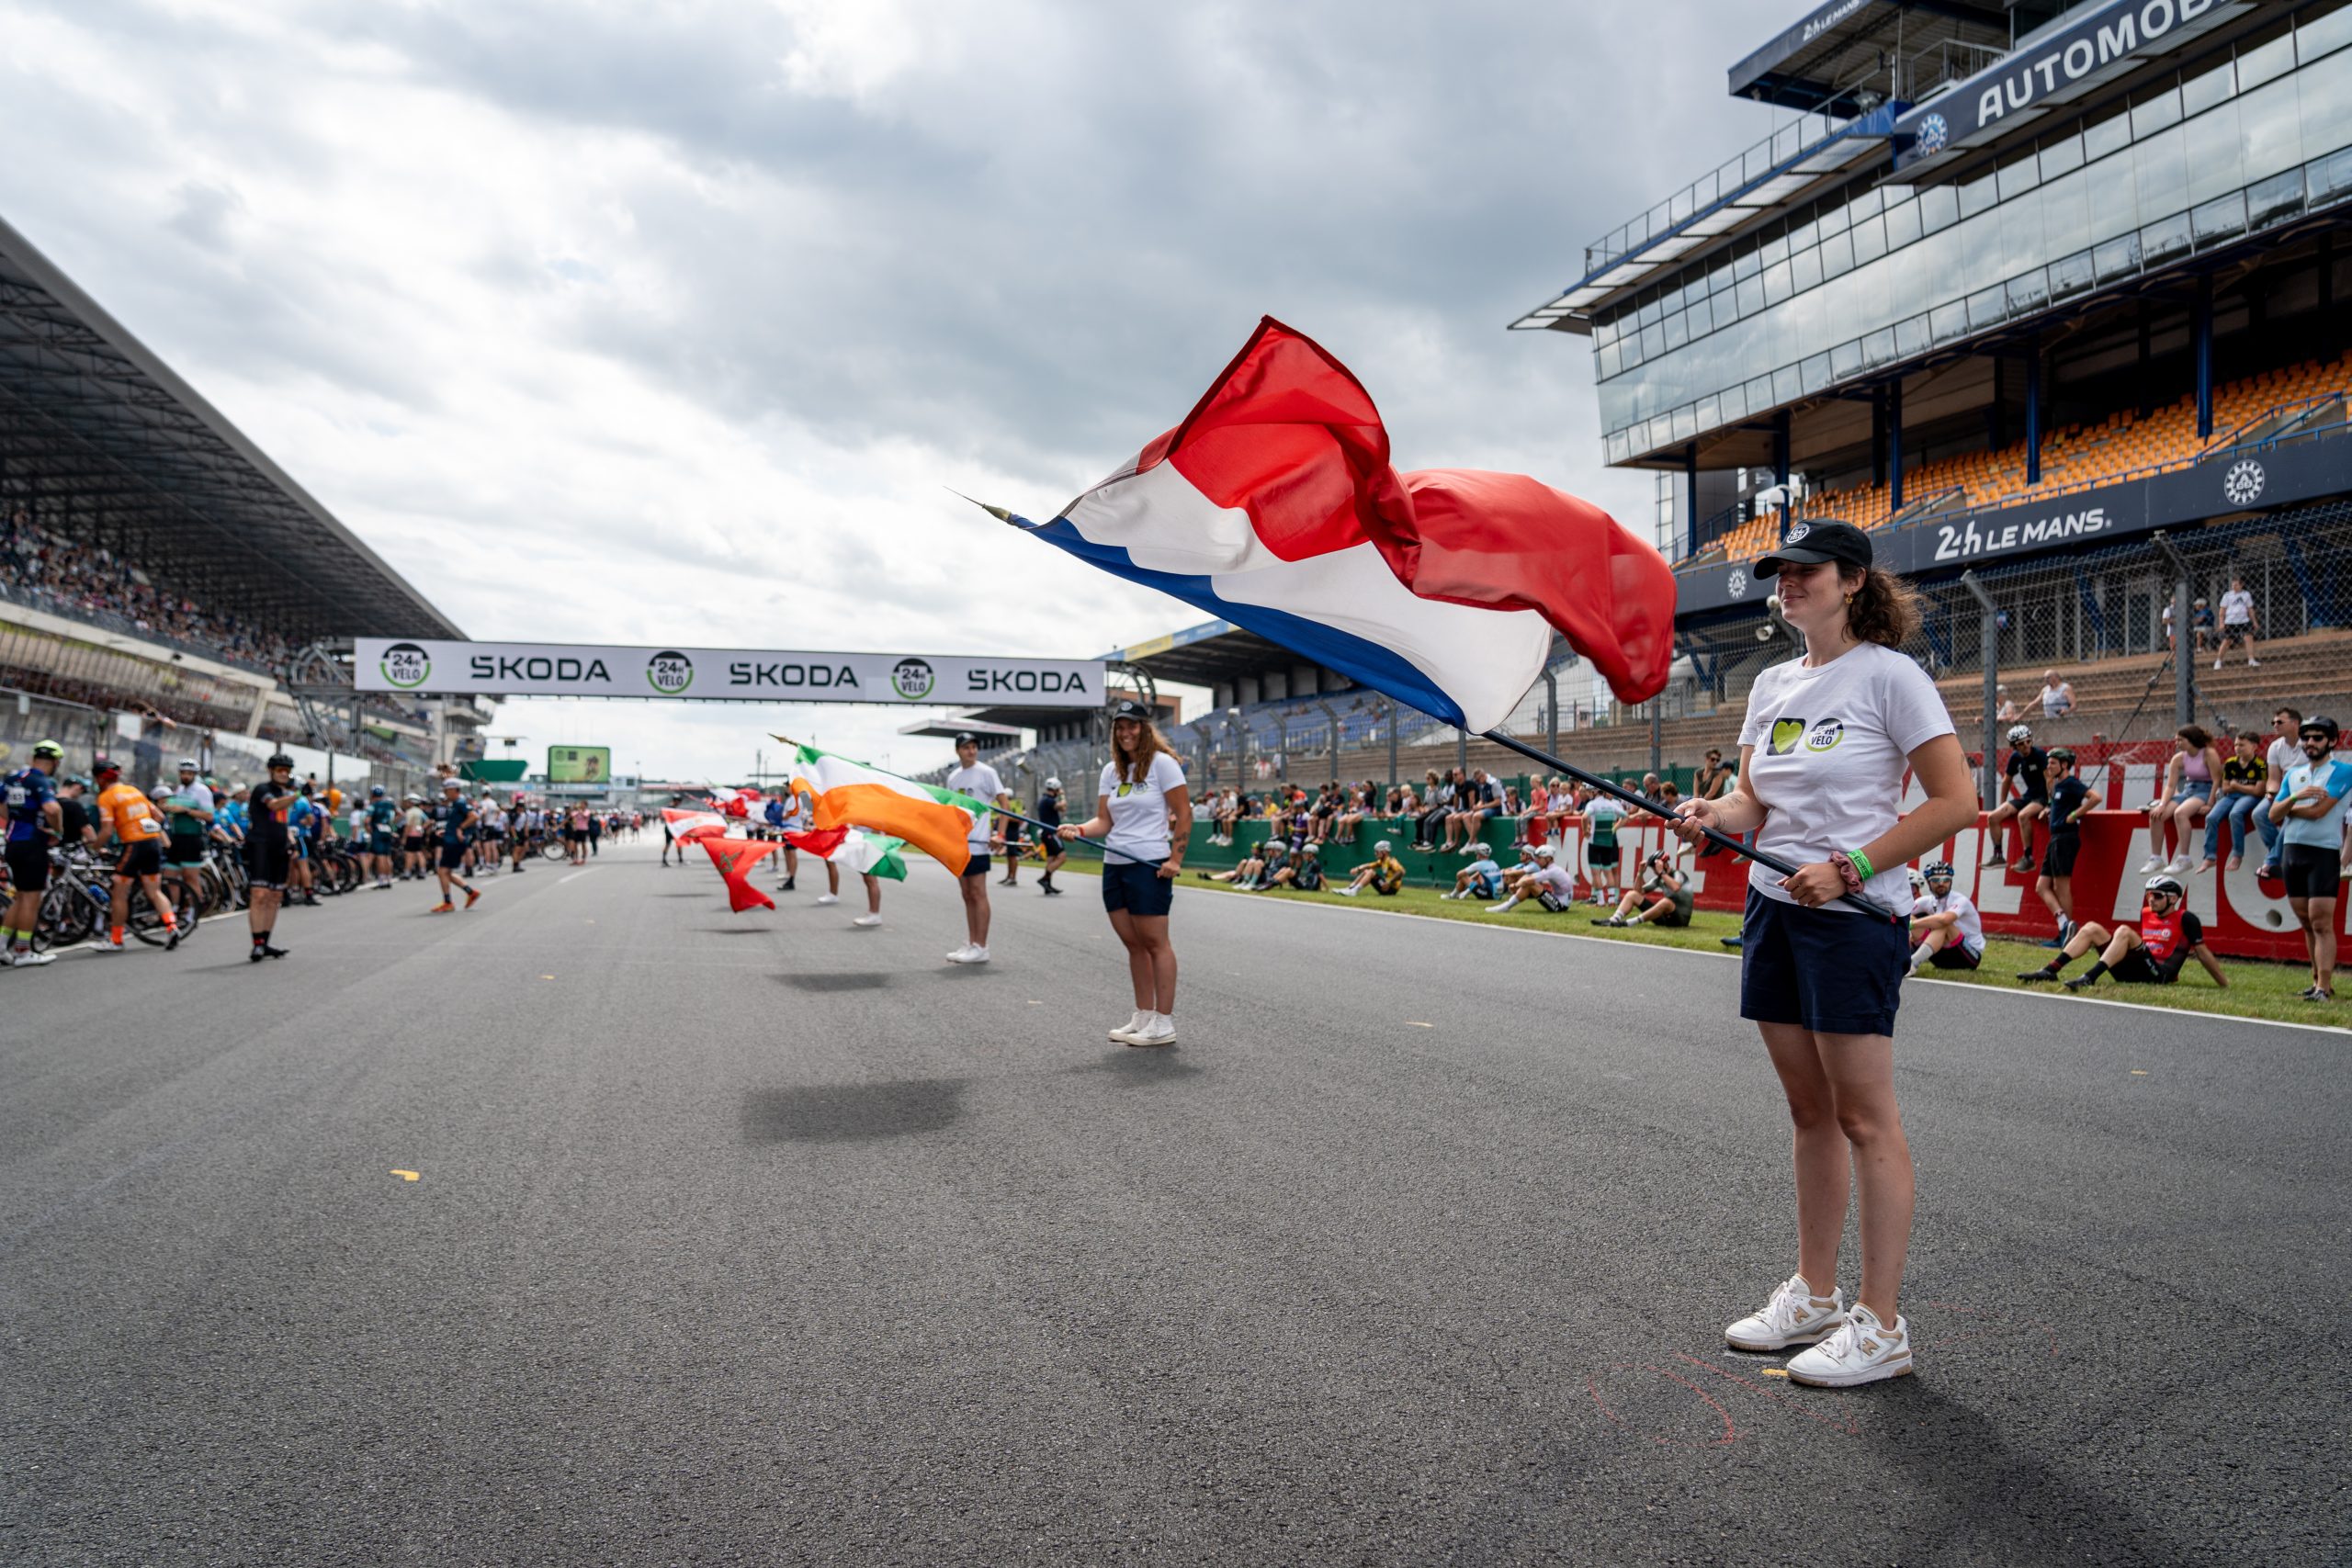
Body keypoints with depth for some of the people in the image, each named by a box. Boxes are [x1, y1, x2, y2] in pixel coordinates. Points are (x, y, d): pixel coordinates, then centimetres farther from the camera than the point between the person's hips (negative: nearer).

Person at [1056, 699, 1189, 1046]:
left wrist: (1175, 859, -12)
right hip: (1114, 865, 7)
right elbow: (1104, 820, 12)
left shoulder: (1162, 763, -5)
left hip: (1149, 865, -7)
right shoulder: (1110, 771, 14)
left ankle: (1164, 1023, 0)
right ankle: (1143, 1017, 16)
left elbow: (1184, 814, -6)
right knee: (1133, 944, 9)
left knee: (1155, 942, -4)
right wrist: (1080, 830, -8)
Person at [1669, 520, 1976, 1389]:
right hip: (1773, 906, 7)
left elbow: (1956, 800, -11)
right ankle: (1812, 1295, 25)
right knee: (1809, 1112, 14)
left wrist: (1850, 868, -17)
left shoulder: (1888, 675, -8)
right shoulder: (1772, 685, 13)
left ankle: (1880, 1325, 9)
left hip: (1853, 916, -7)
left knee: (1866, 1119, -1)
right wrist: (1713, 815, -10)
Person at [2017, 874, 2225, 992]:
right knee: (2092, 928, -1)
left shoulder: (2185, 919, 0)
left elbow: (2202, 952, 3)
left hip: (2159, 975, -7)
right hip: (2131, 972, 7)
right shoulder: (2146, 914, 18)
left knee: (2124, 931, -27)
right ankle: (2050, 971, -16)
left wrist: (2224, 983, 6)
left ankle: (2089, 978, -39)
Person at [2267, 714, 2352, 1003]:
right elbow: (2273, 815, 7)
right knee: (2307, 923, 9)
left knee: (2321, 922, -10)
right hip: (2292, 850, 6)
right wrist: (2295, 798, -11)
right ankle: (2319, 979, 16)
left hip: (2324, 852, -6)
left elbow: (2317, 811, -14)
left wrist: (2287, 808, 2)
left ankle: (2324, 987, -10)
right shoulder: (2293, 774, 14)